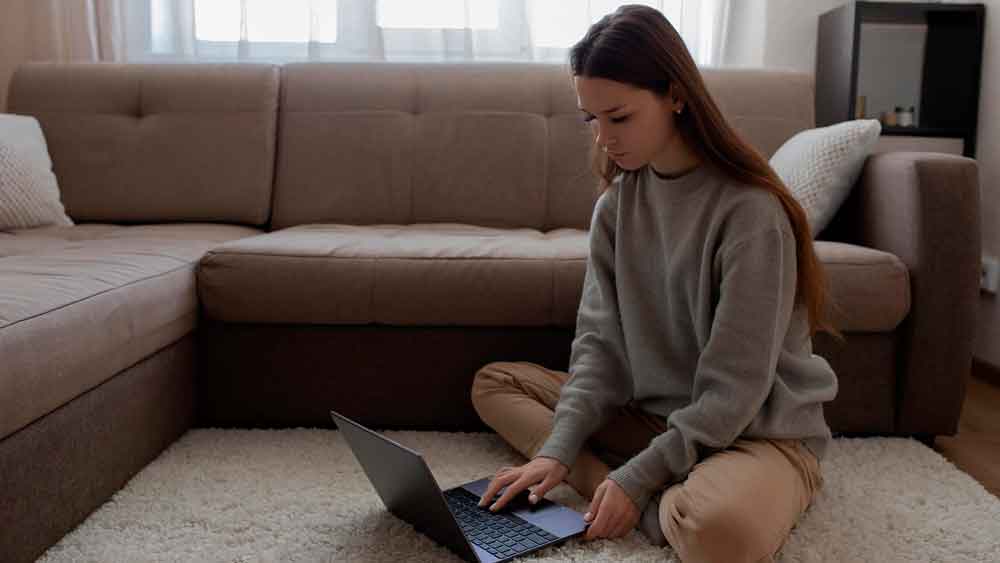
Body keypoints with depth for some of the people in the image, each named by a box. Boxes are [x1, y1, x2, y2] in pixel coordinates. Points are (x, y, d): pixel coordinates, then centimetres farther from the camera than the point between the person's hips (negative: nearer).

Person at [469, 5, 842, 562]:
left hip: (760, 430, -7)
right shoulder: (616, 201, -1)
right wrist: (559, 448, -16)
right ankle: (665, 505, -13)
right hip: (654, 415, 8)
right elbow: (600, 342, -3)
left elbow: (734, 388, -20)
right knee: (494, 383, 1)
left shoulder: (750, 210, -20)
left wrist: (637, 478, -21)